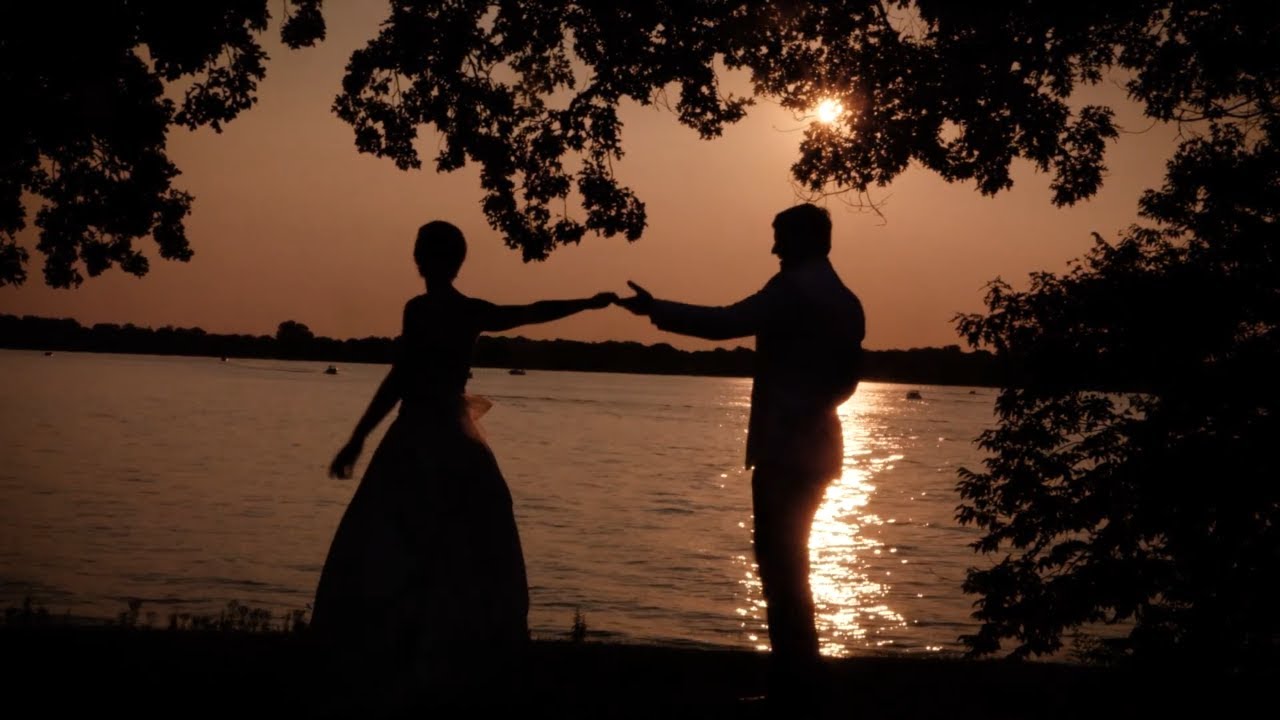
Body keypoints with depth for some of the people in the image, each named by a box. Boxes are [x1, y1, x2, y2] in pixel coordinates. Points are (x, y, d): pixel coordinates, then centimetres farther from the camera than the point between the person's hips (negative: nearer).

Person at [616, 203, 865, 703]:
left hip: (783, 447, -9)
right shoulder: (846, 302, 15)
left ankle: (795, 673, -4)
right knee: (788, 560, 15)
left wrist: (654, 309, -9)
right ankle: (800, 669, 18)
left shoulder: (794, 288, -10)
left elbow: (723, 323, -16)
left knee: (779, 562, -5)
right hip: (814, 446, 9)